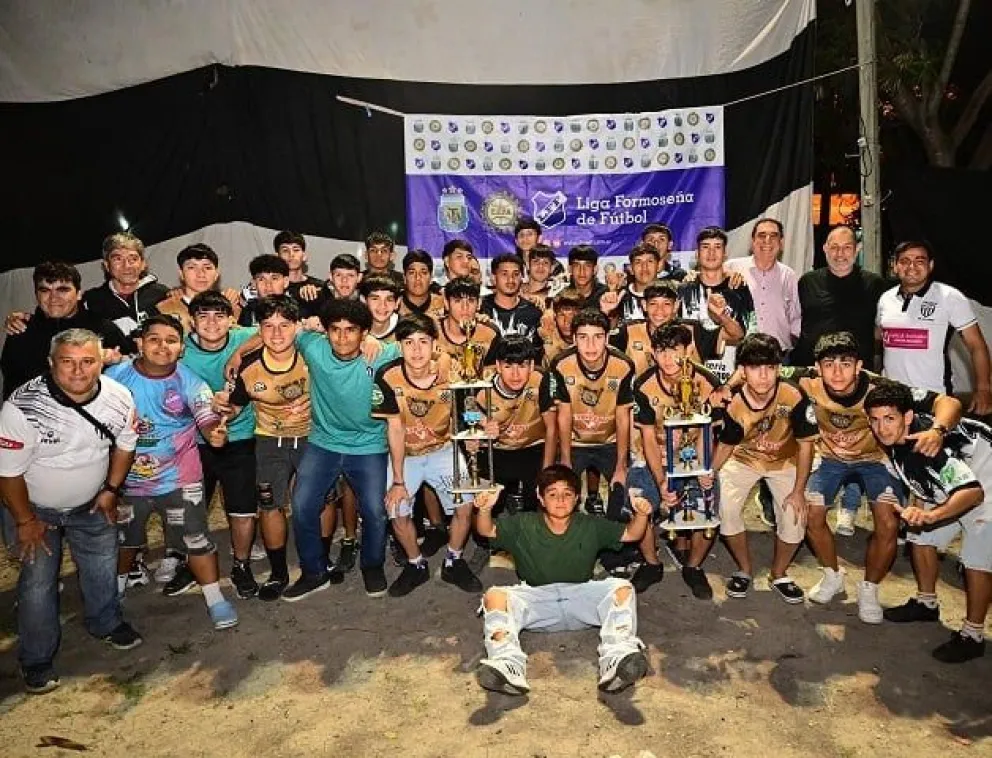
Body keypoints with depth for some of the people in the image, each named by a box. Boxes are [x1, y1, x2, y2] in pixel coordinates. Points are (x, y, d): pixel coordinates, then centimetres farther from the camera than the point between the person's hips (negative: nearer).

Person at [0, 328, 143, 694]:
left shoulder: (119, 398, -19)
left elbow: (125, 444, 1)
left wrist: (111, 489, 2)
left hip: (90, 504, 4)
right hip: (35, 507, -4)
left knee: (103, 566, 17)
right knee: (38, 581, 2)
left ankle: (106, 623, 44)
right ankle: (36, 660, 24)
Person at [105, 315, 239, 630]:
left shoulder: (189, 382, -14)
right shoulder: (115, 376, -12)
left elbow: (208, 419, -24)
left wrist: (216, 432, -46)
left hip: (178, 478, -2)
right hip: (127, 477, 3)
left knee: (196, 538, 0)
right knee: (123, 537, 24)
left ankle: (215, 599, 16)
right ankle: (115, 588, 52)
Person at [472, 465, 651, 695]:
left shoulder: (590, 527, 14)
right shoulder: (523, 525, 10)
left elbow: (631, 533, 11)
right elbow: (487, 531, 3)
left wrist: (641, 514, -11)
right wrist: (484, 510, -20)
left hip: (580, 596, 1)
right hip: (535, 599, -1)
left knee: (623, 588, -25)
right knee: (494, 595, -29)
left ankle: (617, 657, -42)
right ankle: (507, 663, -48)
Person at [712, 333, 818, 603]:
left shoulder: (794, 397, -30)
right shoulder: (734, 404, -25)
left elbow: (805, 444, -17)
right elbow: (726, 444, -9)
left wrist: (799, 491, -16)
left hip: (784, 462, 0)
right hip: (744, 460, 0)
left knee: (795, 517, -14)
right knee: (726, 509, -18)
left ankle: (779, 574, 16)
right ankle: (744, 570, 9)